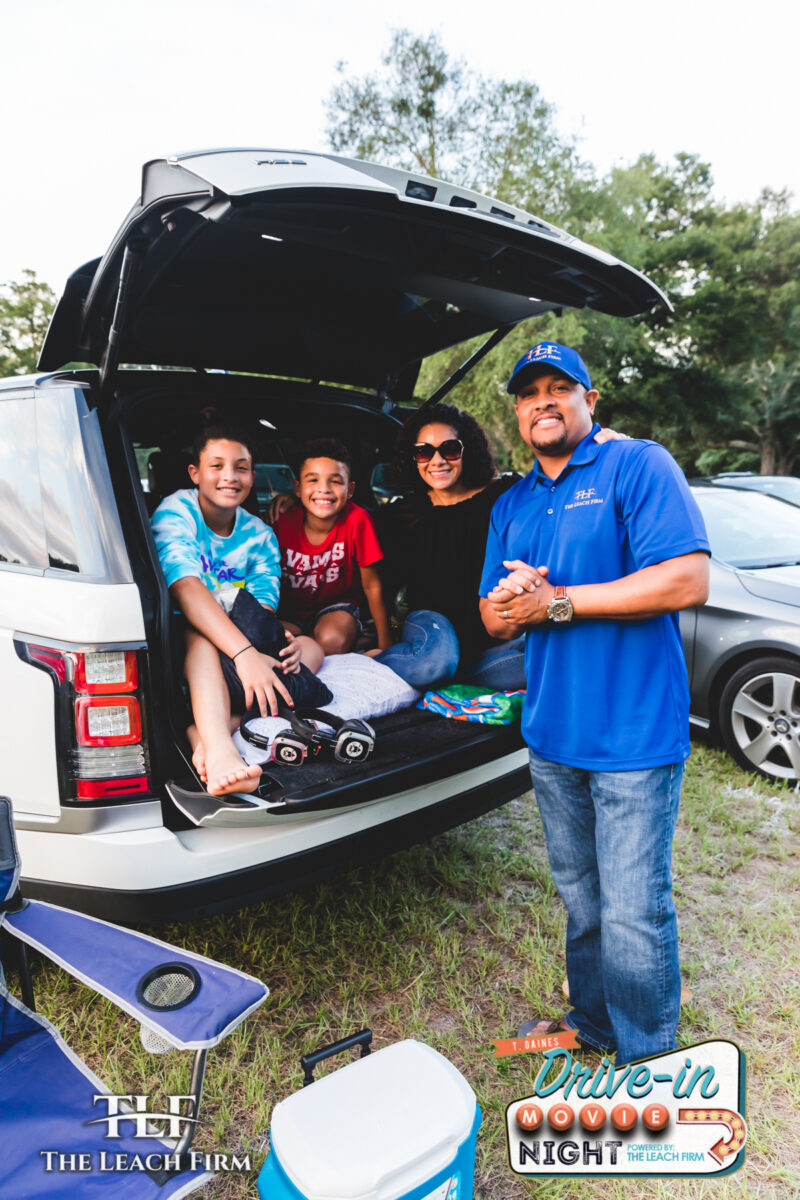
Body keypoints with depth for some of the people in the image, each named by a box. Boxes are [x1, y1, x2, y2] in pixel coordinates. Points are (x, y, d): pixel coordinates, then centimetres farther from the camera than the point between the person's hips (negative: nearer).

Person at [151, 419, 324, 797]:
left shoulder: (260, 535, 2)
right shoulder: (175, 512, -13)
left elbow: (262, 613, -6)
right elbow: (186, 589, -31)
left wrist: (282, 642, -32)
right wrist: (245, 652, -45)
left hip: (242, 652, 5)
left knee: (311, 648, -15)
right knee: (201, 633, -36)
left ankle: (204, 732, -38)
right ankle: (220, 750, -59)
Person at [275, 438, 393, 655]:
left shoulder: (357, 519, -20)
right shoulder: (283, 522, -17)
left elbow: (372, 586, -12)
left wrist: (385, 644, -10)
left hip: (338, 606, -2)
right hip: (290, 611, 2)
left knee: (331, 640, -34)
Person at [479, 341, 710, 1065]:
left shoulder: (638, 465, -7)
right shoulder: (511, 506, 14)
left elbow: (688, 581, -20)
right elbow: (493, 620, 16)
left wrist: (558, 601, -17)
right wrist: (510, 603, -10)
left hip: (634, 735, -6)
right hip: (552, 734, 6)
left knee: (634, 913, 2)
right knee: (580, 900, 20)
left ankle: (649, 1061, 25)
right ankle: (592, 1023, 41)